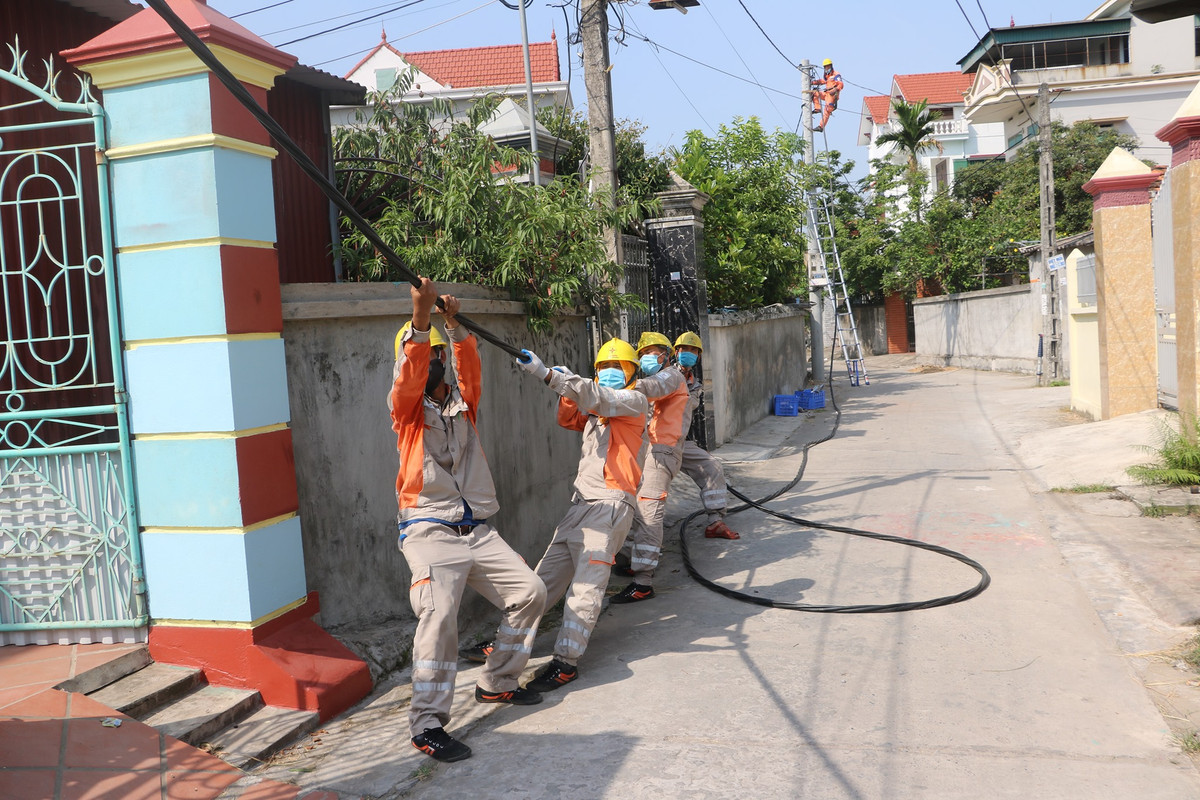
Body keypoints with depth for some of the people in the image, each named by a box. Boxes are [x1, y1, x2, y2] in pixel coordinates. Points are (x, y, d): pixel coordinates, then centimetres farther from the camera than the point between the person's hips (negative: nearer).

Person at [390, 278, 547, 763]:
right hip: (430, 532, -5)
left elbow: (469, 366, -3)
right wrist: (421, 317, -30)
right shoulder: (406, 407, 4)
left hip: (478, 531, 5)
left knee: (530, 592, 2)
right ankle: (427, 726, -14)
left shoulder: (462, 403, 16)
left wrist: (454, 323, -17)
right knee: (439, 615, -23)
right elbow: (409, 376, -17)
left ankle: (497, 683, 20)